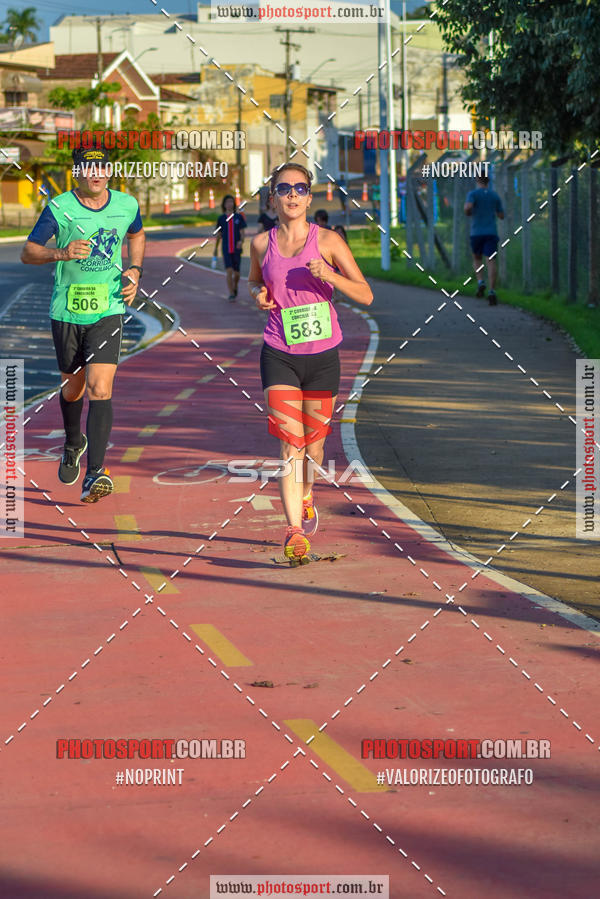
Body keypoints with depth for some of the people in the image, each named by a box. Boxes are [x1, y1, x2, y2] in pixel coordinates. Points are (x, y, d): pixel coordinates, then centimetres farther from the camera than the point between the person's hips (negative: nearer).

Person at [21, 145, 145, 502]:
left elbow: (137, 235, 23)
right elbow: (28, 252, -9)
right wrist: (61, 253, -28)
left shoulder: (127, 205, 0)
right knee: (73, 388, 16)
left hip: (108, 311, 0)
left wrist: (135, 271, 8)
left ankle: (95, 473, -21)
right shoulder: (59, 208, -8)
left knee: (100, 390, -16)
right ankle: (74, 443, 47)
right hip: (67, 311, 0)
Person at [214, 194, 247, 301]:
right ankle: (231, 295, -14)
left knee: (236, 272, 8)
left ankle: (235, 288, 38)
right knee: (229, 271, -13)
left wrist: (241, 241, -23)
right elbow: (219, 234, 15)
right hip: (226, 249, 0)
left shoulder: (239, 217, 2)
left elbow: (242, 232, -2)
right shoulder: (221, 218, 5)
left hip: (237, 248, 0)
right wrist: (216, 248, 20)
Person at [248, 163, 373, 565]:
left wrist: (328, 275, -21)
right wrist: (260, 294, -1)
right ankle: (295, 531, -17)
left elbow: (365, 295, -4)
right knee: (290, 443, -13)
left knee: (313, 444, 12)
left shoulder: (327, 241, -4)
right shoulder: (262, 244, 2)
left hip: (322, 355, 0)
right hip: (279, 355, 0)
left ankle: (306, 495, 45)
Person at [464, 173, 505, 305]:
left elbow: (468, 208, -21)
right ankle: (492, 292, -27)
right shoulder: (495, 196, 10)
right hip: (491, 233, 1)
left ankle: (481, 283, -1)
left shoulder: (473, 194, -1)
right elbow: (501, 216, 16)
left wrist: (467, 213, 4)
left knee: (477, 258, 23)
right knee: (491, 261, -10)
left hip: (476, 233, -1)